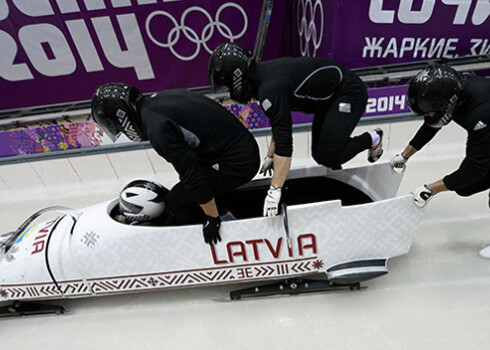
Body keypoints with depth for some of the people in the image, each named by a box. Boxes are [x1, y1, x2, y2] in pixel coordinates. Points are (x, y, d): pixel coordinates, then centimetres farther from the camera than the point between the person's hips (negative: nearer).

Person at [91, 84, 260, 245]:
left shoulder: (156, 128, -18)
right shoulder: (161, 97, 10)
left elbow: (191, 173, -20)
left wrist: (212, 218, -10)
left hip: (234, 163, -9)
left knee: (178, 199, 1)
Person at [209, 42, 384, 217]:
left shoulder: (269, 88, -31)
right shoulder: (264, 72, 0)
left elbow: (284, 144, -35)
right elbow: (282, 125, 13)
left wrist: (274, 190, -33)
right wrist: (270, 156, 19)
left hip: (349, 92, -9)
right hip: (330, 97, 9)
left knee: (328, 156, -18)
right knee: (319, 155, 8)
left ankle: (372, 139, 6)